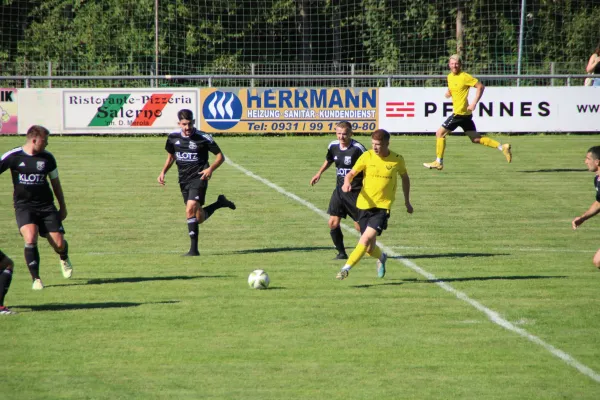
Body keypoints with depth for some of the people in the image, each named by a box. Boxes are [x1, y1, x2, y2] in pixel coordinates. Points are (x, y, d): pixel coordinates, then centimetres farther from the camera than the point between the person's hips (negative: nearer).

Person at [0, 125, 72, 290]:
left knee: (59, 244, -1)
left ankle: (64, 259, 38)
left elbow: (55, 183, 14)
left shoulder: (47, 158, 3)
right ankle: (36, 279, -10)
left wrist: (62, 206, 17)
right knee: (30, 239, -25)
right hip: (24, 206, -2)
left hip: (46, 205, 2)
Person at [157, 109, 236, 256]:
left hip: (199, 178, -6)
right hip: (183, 180, 6)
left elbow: (220, 156, -3)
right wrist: (163, 172, 4)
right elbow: (171, 156, 19)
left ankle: (194, 248, -17)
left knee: (190, 209, -24)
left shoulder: (203, 138, -11)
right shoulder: (173, 137, 2)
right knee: (199, 218, 8)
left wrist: (210, 169, -21)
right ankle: (220, 203, 37)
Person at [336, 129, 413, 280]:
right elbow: (351, 173, -3)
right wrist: (347, 182, -27)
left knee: (367, 239, -22)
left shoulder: (397, 160, -2)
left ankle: (346, 268, -19)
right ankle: (381, 257, 43)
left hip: (383, 206, -2)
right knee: (369, 248, 9)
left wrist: (407, 201, 20)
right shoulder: (367, 156, -3)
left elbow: (405, 178, 15)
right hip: (365, 205, 2)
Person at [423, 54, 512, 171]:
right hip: (466, 114, 9)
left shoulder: (464, 77, -12)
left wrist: (474, 103, -19)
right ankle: (502, 147, 10)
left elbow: (480, 86, -13)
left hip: (460, 113, -9)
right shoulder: (450, 77, 14)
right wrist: (448, 93, 5)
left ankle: (438, 162, 2)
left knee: (440, 133, -4)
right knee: (476, 139, 10)